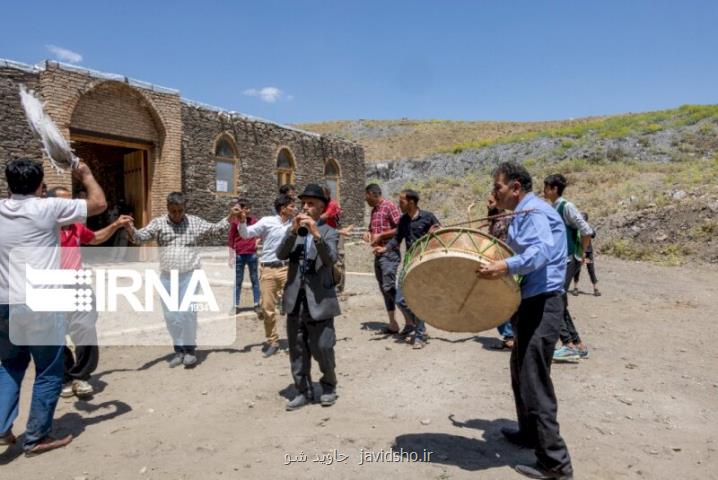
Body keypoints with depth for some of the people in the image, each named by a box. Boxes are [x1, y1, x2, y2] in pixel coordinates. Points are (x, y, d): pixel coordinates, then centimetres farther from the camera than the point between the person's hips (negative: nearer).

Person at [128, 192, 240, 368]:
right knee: (170, 316, 9)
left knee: (187, 313, -7)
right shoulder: (158, 223, 2)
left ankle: (190, 349, 10)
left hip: (189, 275, -2)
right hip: (167, 277, 2)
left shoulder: (195, 222, 3)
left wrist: (230, 216, -5)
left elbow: (217, 229, 9)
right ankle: (179, 349, 24)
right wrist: (131, 229, -29)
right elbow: (140, 237, -8)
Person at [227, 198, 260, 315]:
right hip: (239, 255, -2)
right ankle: (236, 305, 13)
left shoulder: (254, 220, 4)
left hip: (252, 254, 2)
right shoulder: (235, 222, -3)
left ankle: (257, 304, 12)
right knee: (238, 281, 6)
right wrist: (231, 257, -3)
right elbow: (231, 240, -1)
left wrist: (258, 240, 1)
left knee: (255, 279, 6)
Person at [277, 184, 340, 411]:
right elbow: (280, 255, -7)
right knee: (297, 350, 10)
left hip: (319, 300, -3)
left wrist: (316, 234, -31)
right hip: (296, 299, 4)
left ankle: (328, 386, 26)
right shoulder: (293, 232, 9)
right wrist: (293, 231, -18)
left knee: (323, 348, 2)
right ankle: (303, 391, 24)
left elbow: (330, 259, -19)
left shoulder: (329, 233, -1)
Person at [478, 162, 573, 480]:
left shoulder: (534, 211, -14)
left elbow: (542, 250, -32)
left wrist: (506, 267, -46)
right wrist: (497, 266, 23)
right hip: (532, 302, 11)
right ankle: (530, 433, 37)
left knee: (534, 379, -8)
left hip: (541, 304, -11)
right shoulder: (524, 214, 19)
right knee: (521, 370, 21)